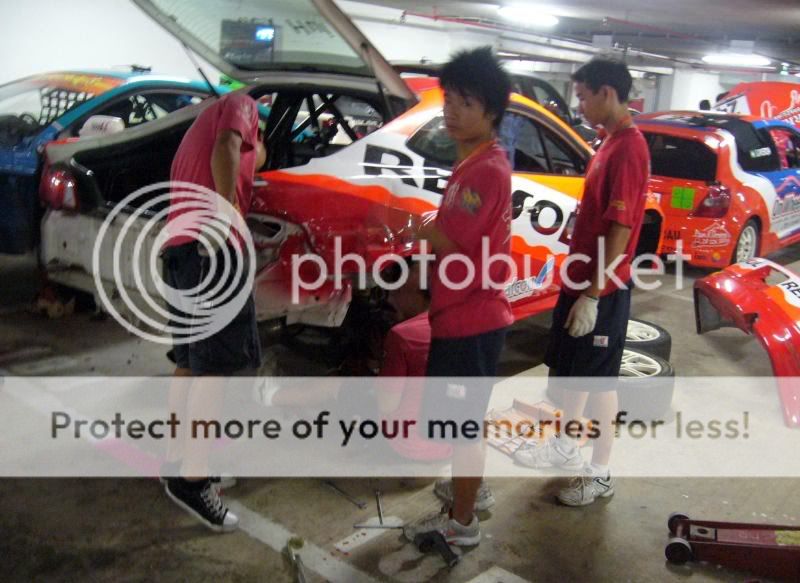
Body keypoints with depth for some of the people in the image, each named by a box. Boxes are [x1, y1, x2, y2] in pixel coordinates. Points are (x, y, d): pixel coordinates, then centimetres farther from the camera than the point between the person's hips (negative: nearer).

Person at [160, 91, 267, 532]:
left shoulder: (202, 125, 35)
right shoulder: (240, 105, 9)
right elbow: (225, 148, -14)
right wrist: (227, 211, -18)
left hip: (179, 249, 9)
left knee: (191, 363, 15)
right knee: (216, 366, -11)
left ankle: (178, 462, 24)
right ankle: (192, 479, -13)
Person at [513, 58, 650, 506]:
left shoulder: (629, 148, -19)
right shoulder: (610, 144, 12)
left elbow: (621, 229, -24)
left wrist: (593, 294, -24)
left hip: (602, 290, -10)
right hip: (580, 280, 10)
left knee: (599, 378, 2)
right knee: (569, 368, 19)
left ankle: (601, 474, 17)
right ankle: (565, 447, 36)